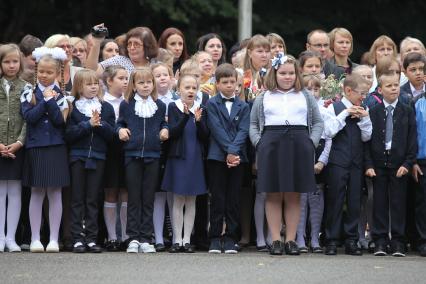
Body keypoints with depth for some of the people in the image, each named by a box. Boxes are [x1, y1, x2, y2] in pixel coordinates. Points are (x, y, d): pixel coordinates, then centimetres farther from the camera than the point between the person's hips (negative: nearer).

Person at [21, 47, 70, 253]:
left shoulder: (61, 94, 4)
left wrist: (50, 101, -14)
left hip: (56, 148, 0)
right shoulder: (29, 94, 4)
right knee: (37, 193, 3)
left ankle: (54, 239, 6)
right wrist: (45, 101, -12)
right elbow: (29, 116, -10)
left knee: (55, 193, 2)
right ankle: (35, 238, 8)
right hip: (35, 148, 0)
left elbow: (60, 120, -7)